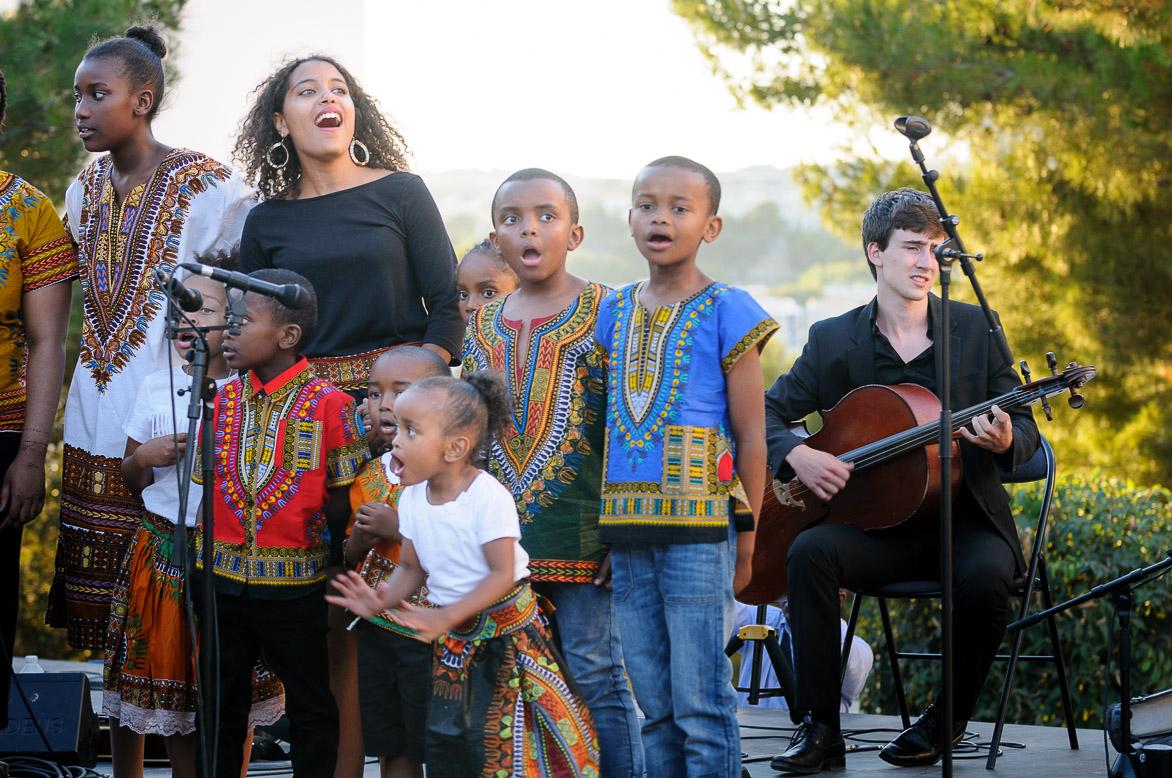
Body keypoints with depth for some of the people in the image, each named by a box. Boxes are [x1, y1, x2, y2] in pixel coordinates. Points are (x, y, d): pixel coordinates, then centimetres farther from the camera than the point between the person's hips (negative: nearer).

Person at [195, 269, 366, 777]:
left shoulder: (328, 404, -9)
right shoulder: (222, 401, 5)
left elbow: (344, 498, -5)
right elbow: (202, 486, 10)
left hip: (295, 586, -4)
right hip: (224, 579, 4)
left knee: (310, 708, 9)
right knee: (221, 703, 14)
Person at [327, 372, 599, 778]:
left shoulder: (488, 496, -21)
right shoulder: (413, 498, 0)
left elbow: (502, 574, -22)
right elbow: (411, 567, 7)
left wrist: (447, 615, -30)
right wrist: (384, 598, -14)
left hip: (504, 628, -7)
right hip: (453, 638, 7)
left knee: (502, 741, -7)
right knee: (444, 740, 8)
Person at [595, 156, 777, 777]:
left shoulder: (726, 313, -2)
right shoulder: (613, 313, 13)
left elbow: (750, 435, -2)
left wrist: (747, 536, -4)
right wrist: (607, 528, 12)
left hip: (698, 528, -5)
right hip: (626, 529, 5)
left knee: (700, 701, -5)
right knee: (655, 705, 10)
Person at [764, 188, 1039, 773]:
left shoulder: (975, 329, 5)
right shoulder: (833, 341, 5)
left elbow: (1025, 428, 5)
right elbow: (768, 413, 6)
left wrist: (1005, 441, -20)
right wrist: (796, 454, -16)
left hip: (965, 521, -1)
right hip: (874, 523, 1)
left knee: (985, 576, -34)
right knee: (810, 551, -30)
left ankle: (947, 720, -8)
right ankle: (818, 730, -20)